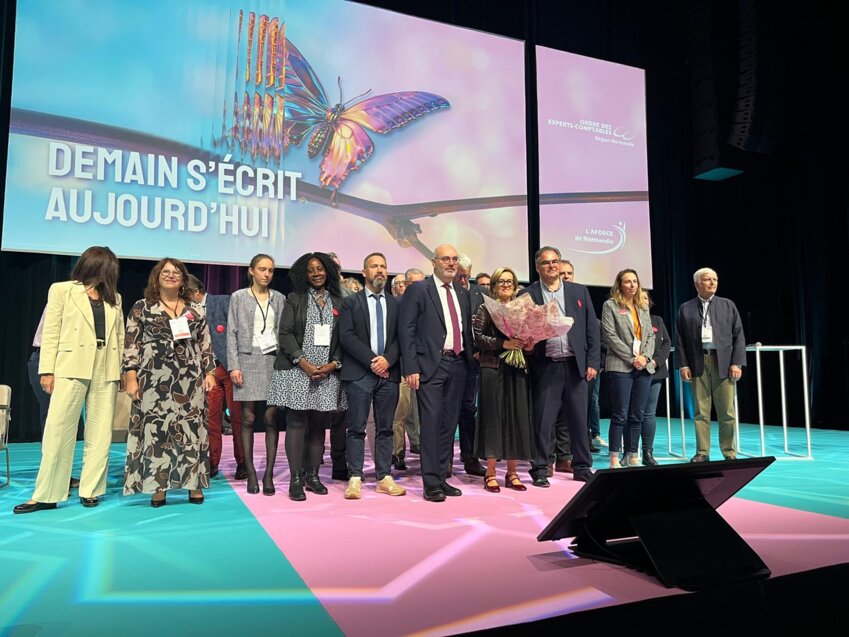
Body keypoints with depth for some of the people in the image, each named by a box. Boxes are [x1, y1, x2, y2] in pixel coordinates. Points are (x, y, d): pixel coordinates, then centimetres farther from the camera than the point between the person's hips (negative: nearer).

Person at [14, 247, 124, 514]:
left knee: (100, 433, 3)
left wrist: (124, 370, 5)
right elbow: (50, 333, 1)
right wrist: (47, 370, -6)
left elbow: (120, 336, 13)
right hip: (71, 368, -3)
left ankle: (90, 490, 10)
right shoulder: (62, 290, 7)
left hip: (106, 371, 4)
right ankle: (46, 494, 3)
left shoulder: (114, 298, 17)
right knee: (58, 429, -4)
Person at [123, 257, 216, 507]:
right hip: (155, 381, -2)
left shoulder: (195, 310, 12)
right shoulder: (142, 308, 5)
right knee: (156, 431, -1)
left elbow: (205, 345, 14)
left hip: (190, 381, 2)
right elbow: (131, 346, 2)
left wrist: (210, 372, 5)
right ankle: (158, 487, 7)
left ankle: (194, 485, 10)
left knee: (191, 429, 3)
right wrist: (131, 377, -6)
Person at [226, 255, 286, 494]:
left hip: (273, 361, 1)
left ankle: (269, 474, 3)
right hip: (248, 360, -1)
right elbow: (232, 333, 4)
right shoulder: (239, 297, 7)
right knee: (248, 418, -1)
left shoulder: (279, 298, 11)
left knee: (271, 418, -2)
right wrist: (233, 366, -5)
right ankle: (250, 473, 7)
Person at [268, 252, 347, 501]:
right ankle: (295, 480, 2)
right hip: (297, 369, -2)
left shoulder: (338, 302, 11)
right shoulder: (295, 299, 6)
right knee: (297, 422, -3)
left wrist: (333, 364, -7)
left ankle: (312, 476, 16)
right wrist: (305, 364, -12)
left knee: (319, 425, 6)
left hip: (328, 373, 3)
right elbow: (285, 334, -2)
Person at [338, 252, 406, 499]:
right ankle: (355, 478, 5)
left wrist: (388, 359, -10)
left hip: (389, 373, 3)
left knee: (385, 428, 7)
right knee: (357, 428, -1)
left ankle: (384, 477, 13)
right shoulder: (351, 302, 5)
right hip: (359, 374, -3)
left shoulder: (396, 304, 14)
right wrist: (372, 360, -13)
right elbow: (346, 335, -5)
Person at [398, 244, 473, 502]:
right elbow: (406, 330, -7)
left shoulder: (463, 293, 17)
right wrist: (411, 368, -13)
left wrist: (469, 360, 9)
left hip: (457, 364, 6)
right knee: (431, 424, -6)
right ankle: (431, 483, 2)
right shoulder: (418, 290, -1)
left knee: (449, 424, 9)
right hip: (431, 364, -6)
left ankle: (442, 478, 18)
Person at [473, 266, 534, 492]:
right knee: (493, 417, -1)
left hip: (517, 370, 4)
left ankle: (512, 473, 15)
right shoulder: (485, 309, 2)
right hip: (493, 369, -4)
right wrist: (503, 343, -19)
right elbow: (478, 338, -9)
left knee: (516, 418, 5)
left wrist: (528, 344, -5)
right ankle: (490, 474, 7)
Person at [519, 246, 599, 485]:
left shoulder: (579, 291, 10)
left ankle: (582, 467, 23)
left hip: (575, 365, 2)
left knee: (579, 419, 9)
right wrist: (526, 342, -18)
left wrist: (592, 362, 2)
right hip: (545, 367, -2)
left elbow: (592, 328, 9)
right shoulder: (527, 294, 3)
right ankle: (540, 469, 14)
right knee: (542, 420, 2)